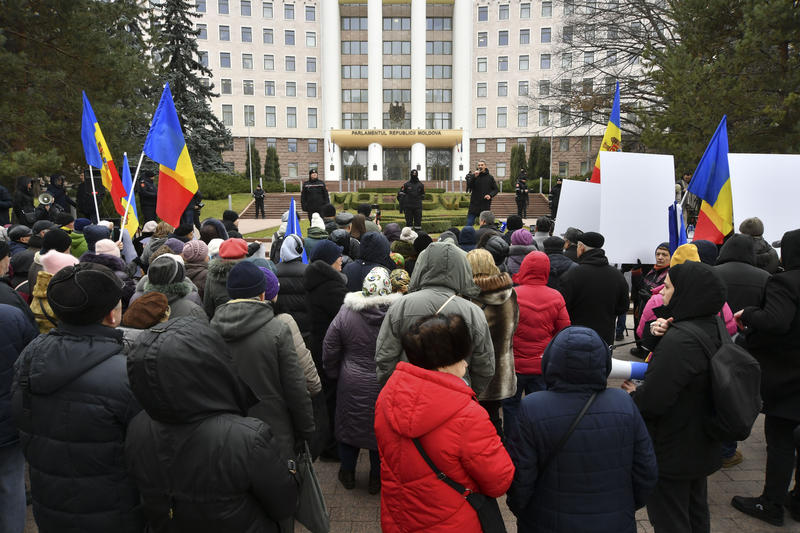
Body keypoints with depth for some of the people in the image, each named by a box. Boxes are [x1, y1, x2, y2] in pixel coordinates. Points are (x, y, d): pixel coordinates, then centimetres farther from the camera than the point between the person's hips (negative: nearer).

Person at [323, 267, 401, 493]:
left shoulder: (345, 313, -13)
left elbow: (329, 350, -4)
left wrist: (334, 374, 12)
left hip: (352, 384, 1)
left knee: (349, 425, 21)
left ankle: (347, 474, 36)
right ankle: (377, 478, 31)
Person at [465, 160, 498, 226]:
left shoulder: (490, 177, 6)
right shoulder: (473, 176, 4)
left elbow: (495, 189, 9)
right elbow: (469, 186, -10)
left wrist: (490, 195, -10)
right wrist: (474, 177, -20)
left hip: (486, 206, 1)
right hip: (474, 204, -1)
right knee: (469, 224, -2)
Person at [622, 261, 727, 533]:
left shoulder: (679, 341, -31)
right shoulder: (711, 328, -1)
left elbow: (651, 401, -31)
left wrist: (633, 393, -10)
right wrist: (658, 334, -11)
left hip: (672, 454, -9)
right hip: (701, 447, 9)